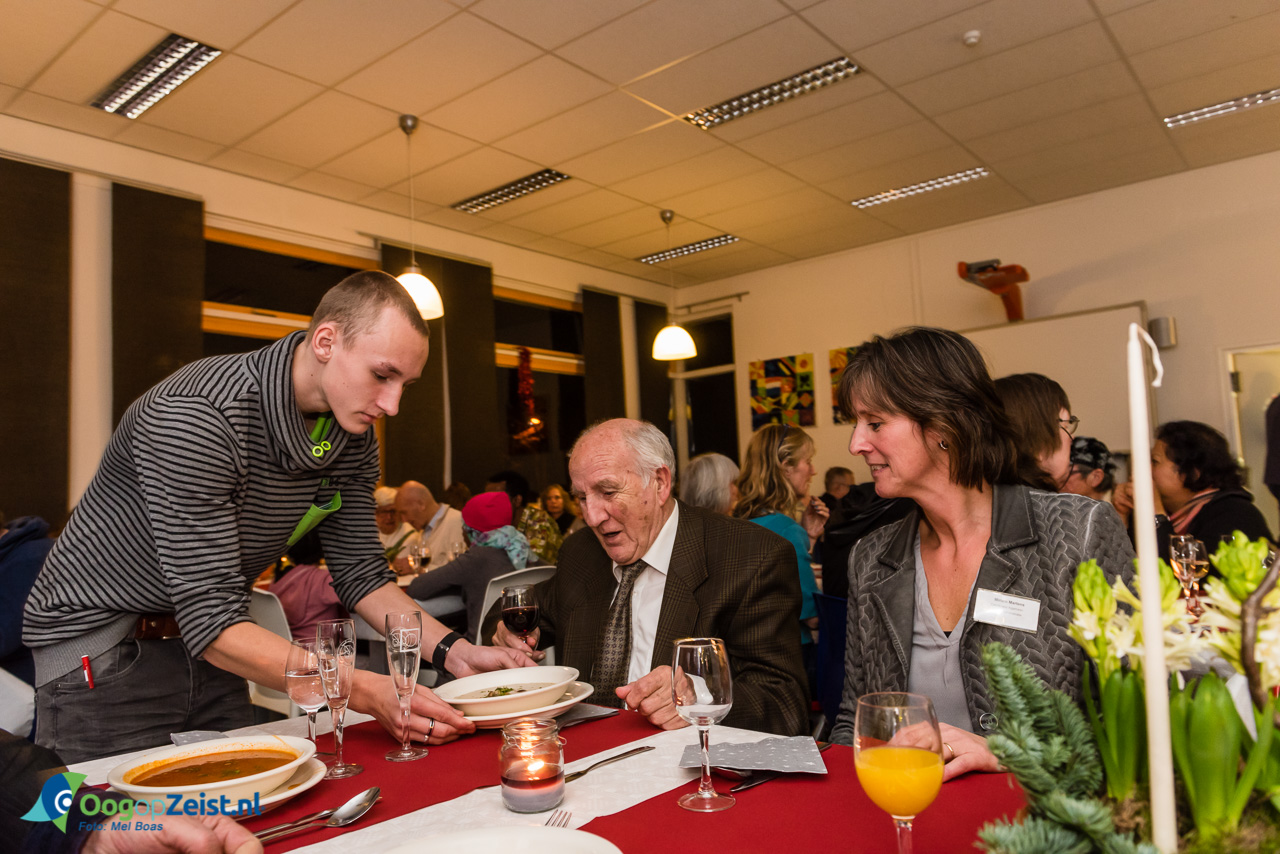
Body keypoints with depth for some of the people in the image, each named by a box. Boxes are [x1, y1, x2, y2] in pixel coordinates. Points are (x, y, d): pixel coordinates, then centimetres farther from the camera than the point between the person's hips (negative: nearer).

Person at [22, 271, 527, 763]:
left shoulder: (353, 435, -7)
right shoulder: (198, 417, -31)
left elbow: (360, 573, -1)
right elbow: (212, 621, -33)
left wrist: (453, 651, -15)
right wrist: (369, 694, -39)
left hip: (205, 652, 7)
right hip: (100, 647, -6)